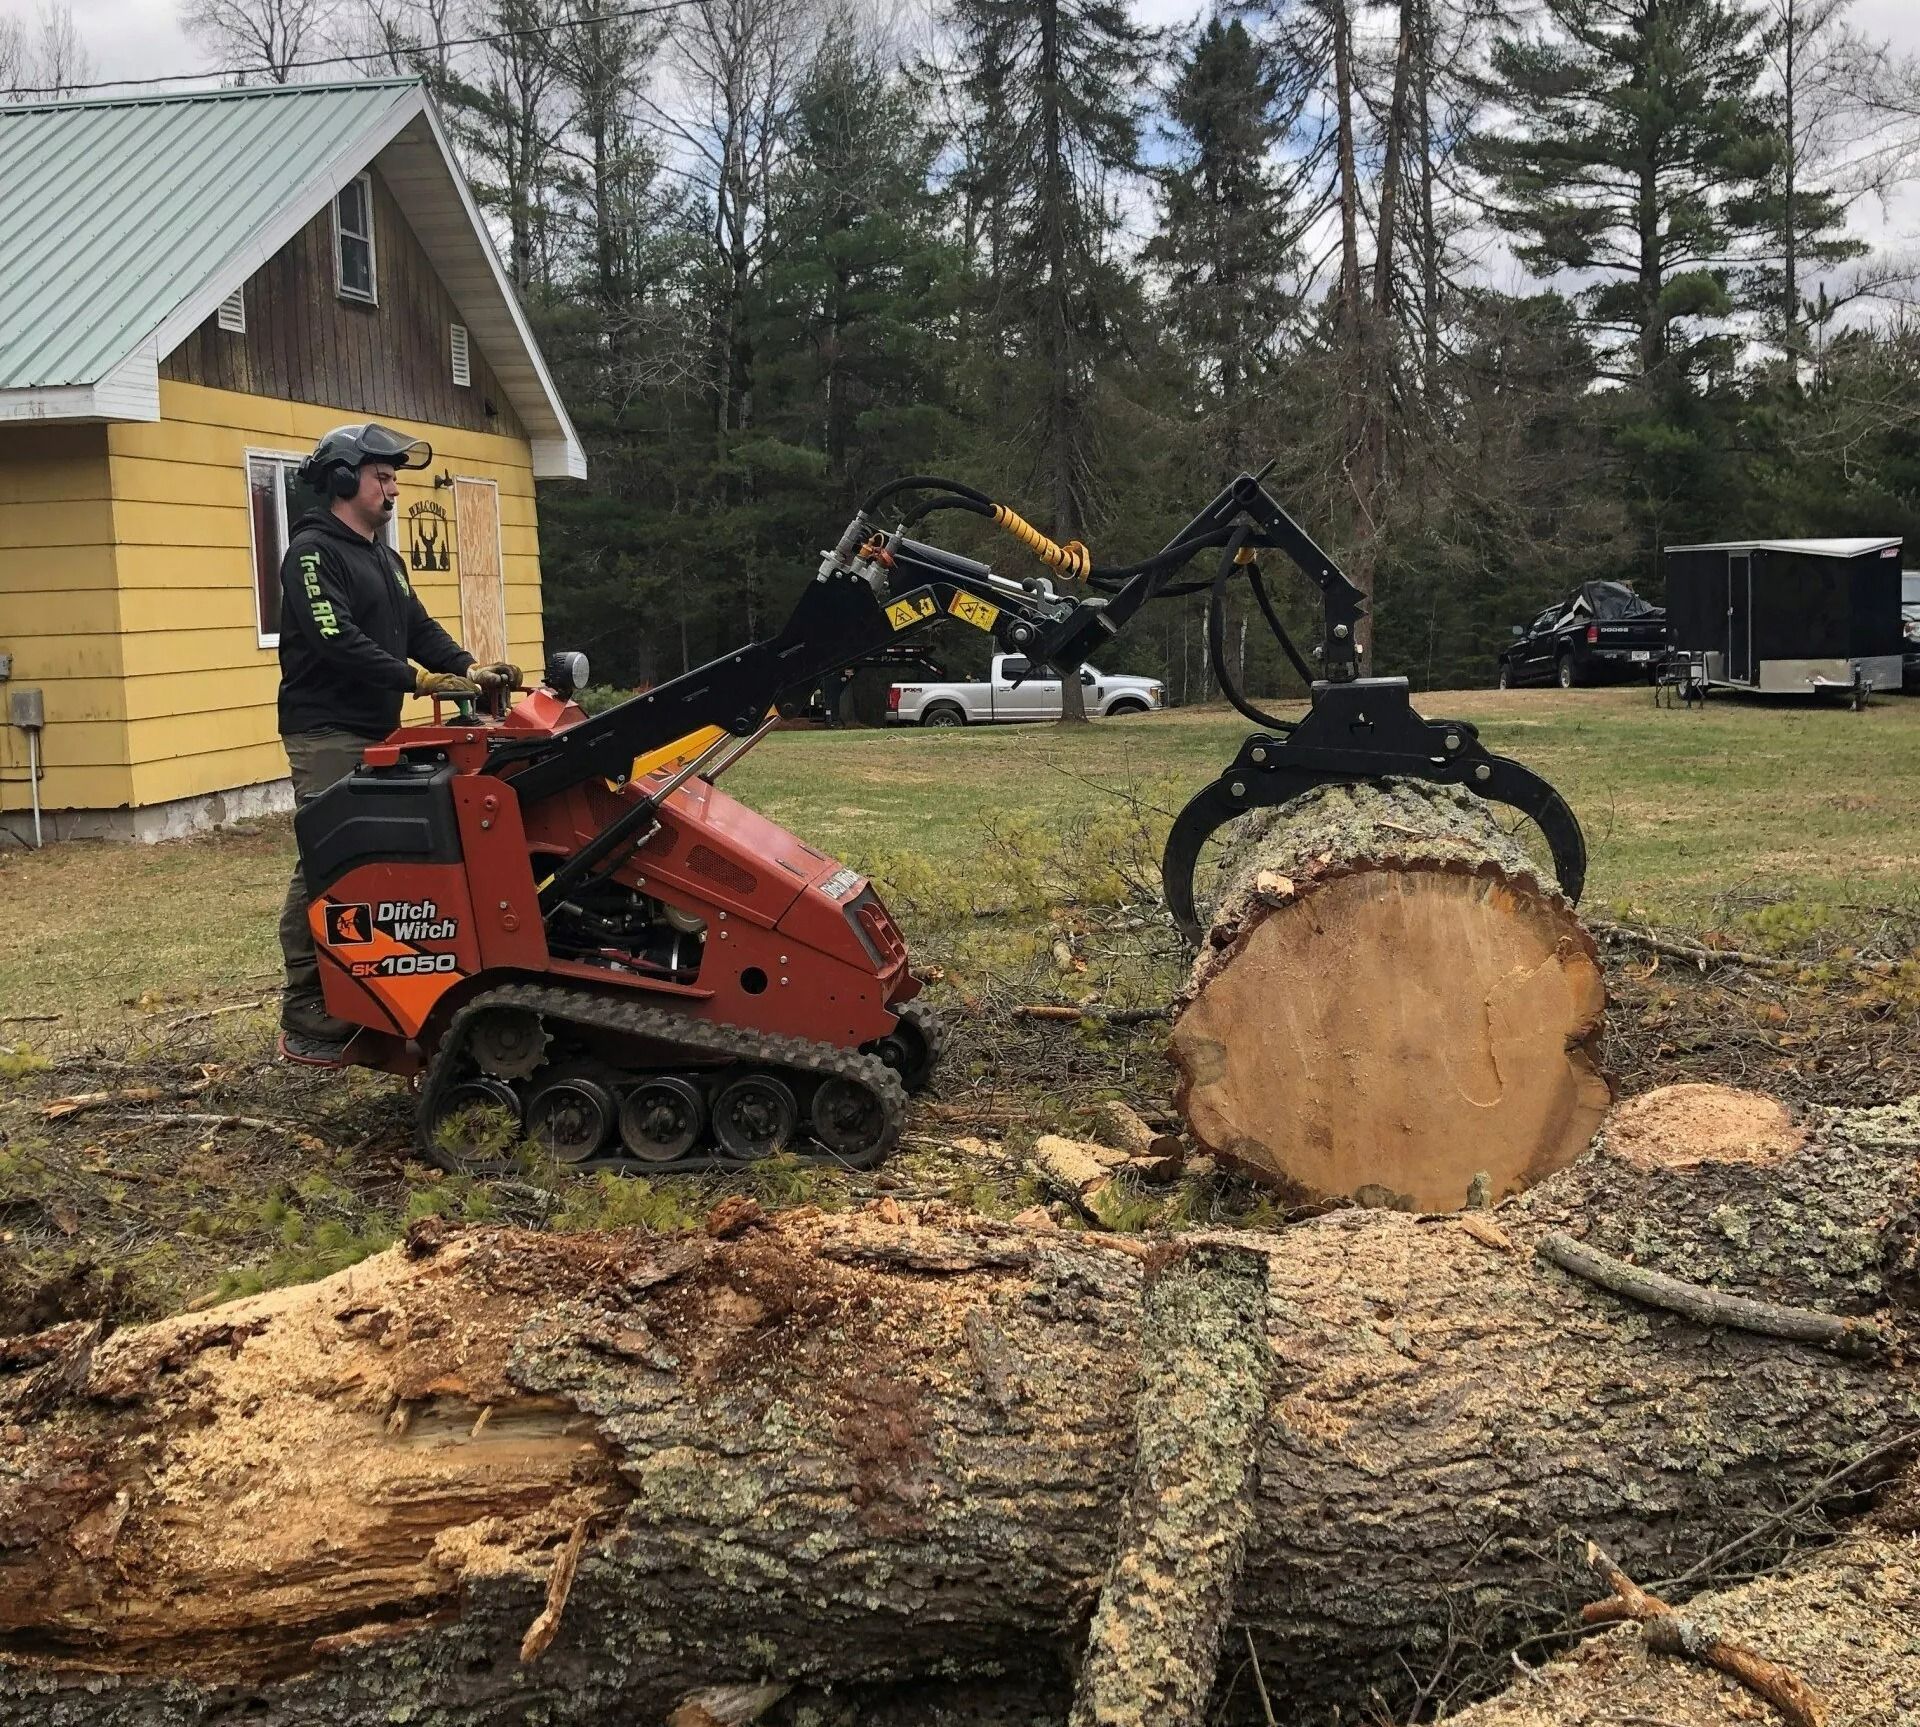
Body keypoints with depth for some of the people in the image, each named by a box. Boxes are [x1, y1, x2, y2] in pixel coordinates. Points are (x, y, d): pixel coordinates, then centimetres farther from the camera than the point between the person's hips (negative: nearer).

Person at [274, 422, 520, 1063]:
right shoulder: (312, 552, -9)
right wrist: (422, 681, -25)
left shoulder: (382, 555, 21)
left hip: (376, 734, 9)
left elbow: (418, 627, 15)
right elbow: (337, 641, -21)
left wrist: (468, 668, -4)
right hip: (327, 735, -9)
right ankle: (304, 1022, -7)